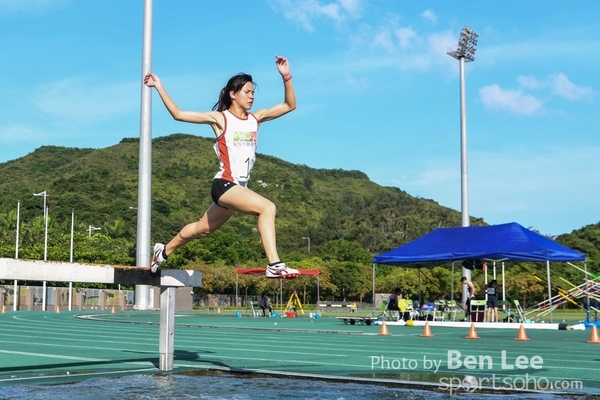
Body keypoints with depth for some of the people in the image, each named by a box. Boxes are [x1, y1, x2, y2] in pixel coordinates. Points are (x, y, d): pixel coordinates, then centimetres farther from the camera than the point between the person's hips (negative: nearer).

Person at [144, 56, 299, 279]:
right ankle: (274, 265, -32)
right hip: (224, 185, -7)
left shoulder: (256, 118, 9)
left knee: (202, 229, 22)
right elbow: (178, 114, -4)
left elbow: (290, 105, 10)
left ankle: (164, 251, 43)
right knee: (267, 208, -28)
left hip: (240, 188, 7)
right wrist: (159, 87, -6)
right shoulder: (220, 118, -4)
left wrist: (286, 77, -1)